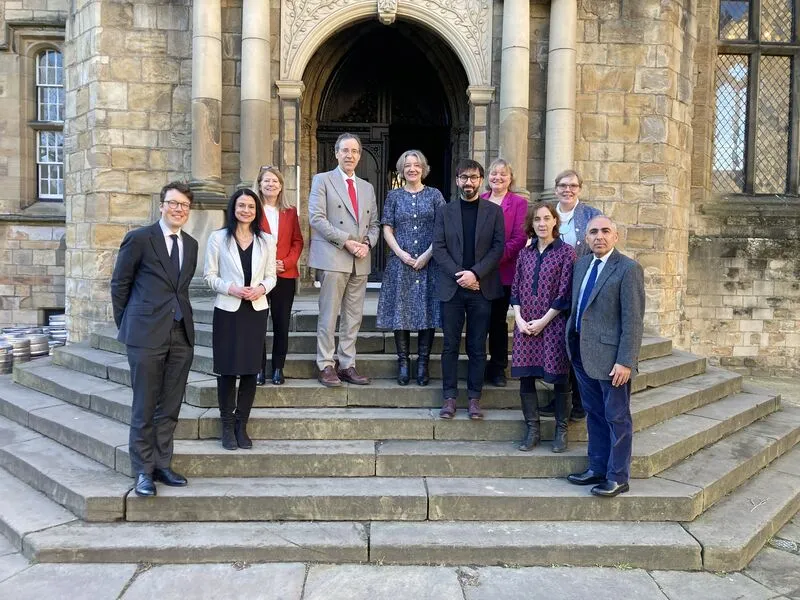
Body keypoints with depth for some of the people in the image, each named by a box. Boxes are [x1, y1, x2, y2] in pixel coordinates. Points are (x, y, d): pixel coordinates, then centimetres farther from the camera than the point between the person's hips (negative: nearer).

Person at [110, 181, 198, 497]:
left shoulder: (191, 244, 12)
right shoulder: (139, 239, -3)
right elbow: (119, 284, 3)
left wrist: (179, 315, 12)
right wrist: (126, 325, 5)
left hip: (181, 334, 5)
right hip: (146, 334, -5)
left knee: (170, 406, 11)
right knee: (144, 406, 3)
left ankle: (162, 465, 23)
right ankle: (143, 471, 15)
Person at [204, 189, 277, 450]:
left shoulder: (266, 240, 8)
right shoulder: (218, 238, 1)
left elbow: (271, 276, 9)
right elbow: (209, 275, 0)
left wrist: (261, 288, -12)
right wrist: (230, 288, -16)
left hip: (256, 310, 2)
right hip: (228, 310, -2)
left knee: (250, 369, 5)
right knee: (227, 369, 2)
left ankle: (242, 425, 17)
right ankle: (227, 426, 15)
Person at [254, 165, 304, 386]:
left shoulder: (290, 212, 12)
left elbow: (298, 241, 8)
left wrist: (286, 263, -8)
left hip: (285, 276, 3)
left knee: (282, 325, 5)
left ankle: (278, 369, 13)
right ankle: (259, 369, 9)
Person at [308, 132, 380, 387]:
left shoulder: (367, 187, 20)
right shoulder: (322, 180, 4)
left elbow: (373, 224, 19)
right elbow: (316, 218, -7)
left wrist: (367, 243, -2)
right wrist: (345, 241, -13)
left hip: (360, 261, 5)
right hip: (333, 258, -5)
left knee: (353, 317, 6)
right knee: (329, 315, -3)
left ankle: (347, 365, 13)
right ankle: (326, 366, 5)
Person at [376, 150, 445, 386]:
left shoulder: (434, 195, 6)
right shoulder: (394, 196, 9)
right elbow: (387, 229, 5)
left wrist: (428, 254, -10)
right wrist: (400, 253, -9)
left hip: (429, 262, -1)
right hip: (400, 262, 1)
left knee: (427, 311, 0)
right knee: (400, 311, 1)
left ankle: (423, 363, 9)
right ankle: (403, 362, 10)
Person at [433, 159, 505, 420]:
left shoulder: (494, 211, 7)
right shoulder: (445, 212, 9)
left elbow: (498, 246, -2)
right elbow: (438, 247, 1)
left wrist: (475, 273, -13)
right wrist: (458, 275, -11)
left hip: (481, 288, 0)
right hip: (451, 288, 1)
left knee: (477, 347, 5)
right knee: (450, 345, 4)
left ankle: (474, 398, 13)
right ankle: (450, 397, 12)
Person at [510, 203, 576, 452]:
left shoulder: (566, 252, -2)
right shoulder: (525, 253, 10)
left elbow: (565, 292, -8)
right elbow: (515, 288, 9)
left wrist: (543, 321, -11)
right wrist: (519, 318, -5)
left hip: (553, 324, -4)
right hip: (525, 324, 4)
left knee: (559, 377, 3)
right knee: (525, 376, 5)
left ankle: (561, 431, 17)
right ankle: (532, 430, 17)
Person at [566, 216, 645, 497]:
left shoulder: (628, 269, -12)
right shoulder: (581, 264, 11)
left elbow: (633, 320, -15)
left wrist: (625, 361, -19)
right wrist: (573, 344, 9)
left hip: (610, 355, -7)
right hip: (583, 352, 7)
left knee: (617, 417, 5)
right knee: (594, 414, 17)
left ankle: (618, 477, 16)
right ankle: (597, 468, 30)